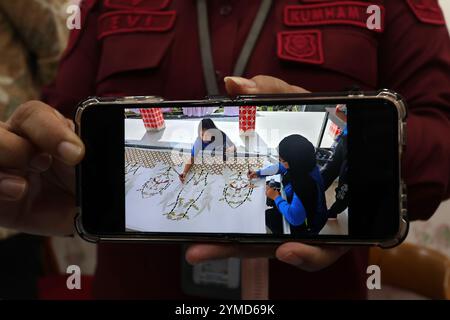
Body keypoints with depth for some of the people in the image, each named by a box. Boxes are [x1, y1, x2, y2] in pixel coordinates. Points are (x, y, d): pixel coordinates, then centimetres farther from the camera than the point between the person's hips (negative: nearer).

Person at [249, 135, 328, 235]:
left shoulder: (305, 184, -42)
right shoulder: (302, 165, -18)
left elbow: (295, 218, -40)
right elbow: (279, 167, 4)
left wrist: (276, 197, -27)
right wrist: (259, 173, 4)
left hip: (304, 223, -7)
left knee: (267, 215, 6)